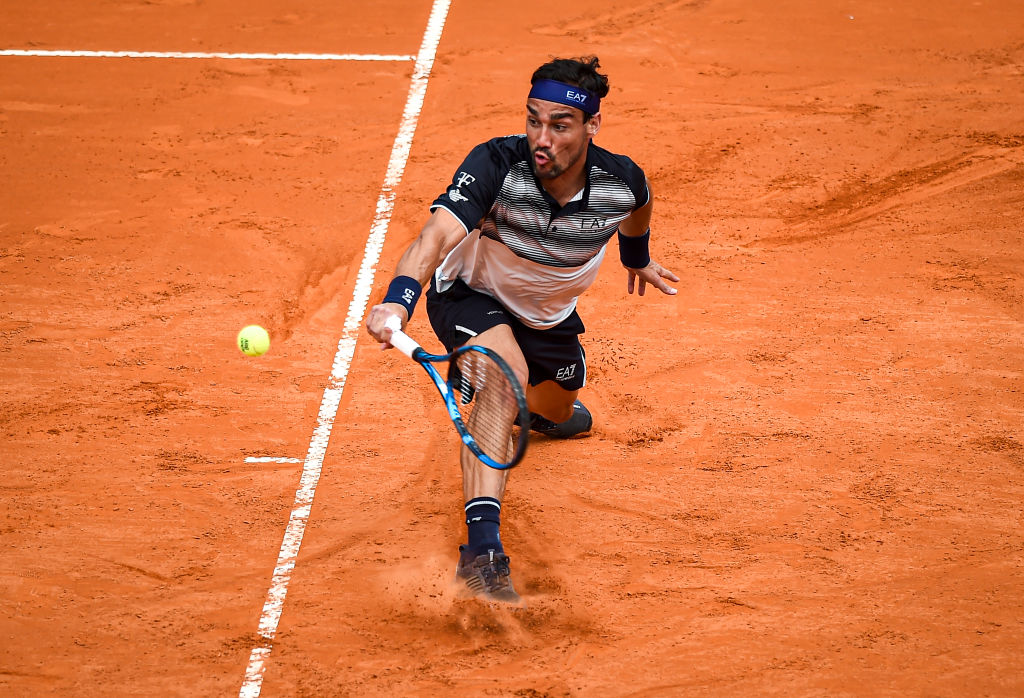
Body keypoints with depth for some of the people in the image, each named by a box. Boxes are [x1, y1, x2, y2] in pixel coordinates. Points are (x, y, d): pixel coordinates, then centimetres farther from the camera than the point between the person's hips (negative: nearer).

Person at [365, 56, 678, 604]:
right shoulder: (497, 165, -36)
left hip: (550, 312, 5)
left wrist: (637, 257, 24)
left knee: (556, 414, 26)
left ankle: (550, 409, 70)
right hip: (470, 295, -5)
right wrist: (397, 300, -67)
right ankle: (482, 544, -44)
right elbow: (436, 236, -49)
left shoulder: (622, 181, -24)